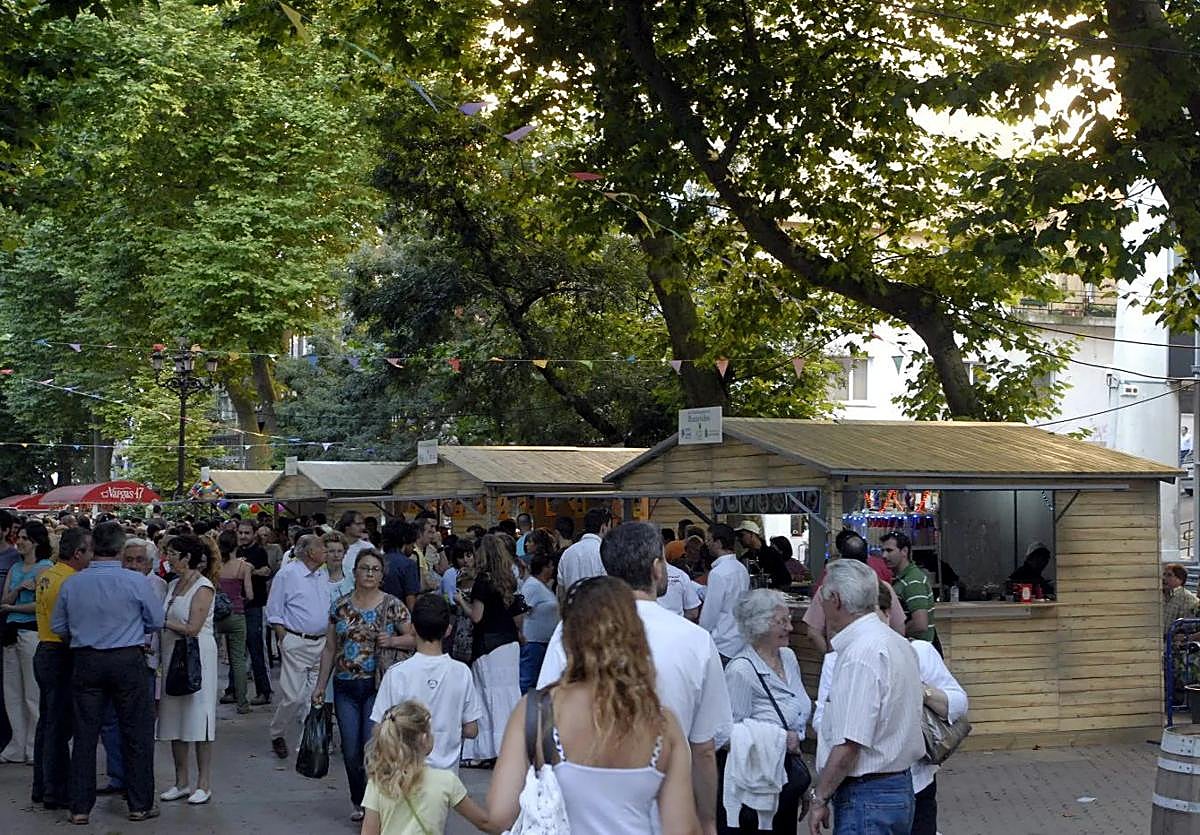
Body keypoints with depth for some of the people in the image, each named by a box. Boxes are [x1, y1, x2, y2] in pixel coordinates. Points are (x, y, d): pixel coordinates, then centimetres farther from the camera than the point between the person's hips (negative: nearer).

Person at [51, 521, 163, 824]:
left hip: (86, 660, 3)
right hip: (127, 661, -3)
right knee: (136, 731, 7)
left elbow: (57, 626, 7)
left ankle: (80, 807, 13)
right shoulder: (135, 582, -11)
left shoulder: (71, 583, -2)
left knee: (85, 732, 9)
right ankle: (140, 804, 12)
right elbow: (156, 621, -1)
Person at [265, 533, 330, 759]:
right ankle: (277, 735, 15)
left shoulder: (323, 576, 12)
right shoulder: (287, 574, -6)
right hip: (296, 643, -6)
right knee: (293, 696, -6)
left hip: (322, 643, 6)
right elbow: (274, 613, -3)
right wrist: (284, 639, -8)